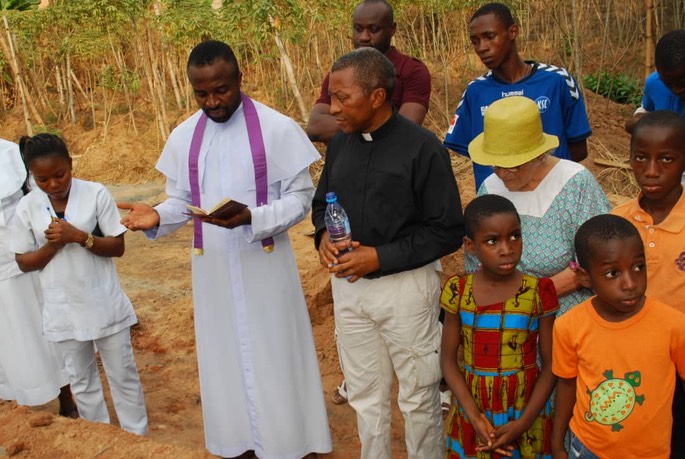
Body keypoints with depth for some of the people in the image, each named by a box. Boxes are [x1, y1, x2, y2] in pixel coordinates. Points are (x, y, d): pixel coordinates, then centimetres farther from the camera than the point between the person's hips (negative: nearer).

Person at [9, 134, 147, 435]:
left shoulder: (96, 194, -10)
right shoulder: (27, 207, -5)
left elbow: (118, 247, -8)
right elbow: (24, 263, 0)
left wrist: (79, 237, -23)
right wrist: (53, 244, -17)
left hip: (104, 303, -2)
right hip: (64, 309, 2)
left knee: (123, 375, 10)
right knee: (81, 380, 17)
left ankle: (137, 438, 26)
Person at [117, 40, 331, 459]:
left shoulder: (278, 129, -11)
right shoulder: (184, 137, 2)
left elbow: (301, 198, -9)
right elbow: (182, 200, 8)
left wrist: (250, 218, -25)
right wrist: (158, 217, -14)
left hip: (265, 264, -4)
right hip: (213, 267, 4)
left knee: (274, 355, 7)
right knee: (226, 355, 14)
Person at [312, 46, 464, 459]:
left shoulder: (423, 148, -15)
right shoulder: (340, 143, 2)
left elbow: (448, 232, -14)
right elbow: (322, 204, 16)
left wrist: (381, 257, -19)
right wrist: (323, 235, -7)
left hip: (406, 285, -5)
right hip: (348, 283, 5)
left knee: (418, 396, 12)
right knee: (365, 395, 20)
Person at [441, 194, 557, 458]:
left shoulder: (539, 292, -11)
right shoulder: (459, 291, -8)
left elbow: (550, 365, -7)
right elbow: (449, 359, -4)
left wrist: (523, 423, -13)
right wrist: (474, 416, -13)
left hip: (525, 417, -1)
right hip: (473, 416, 1)